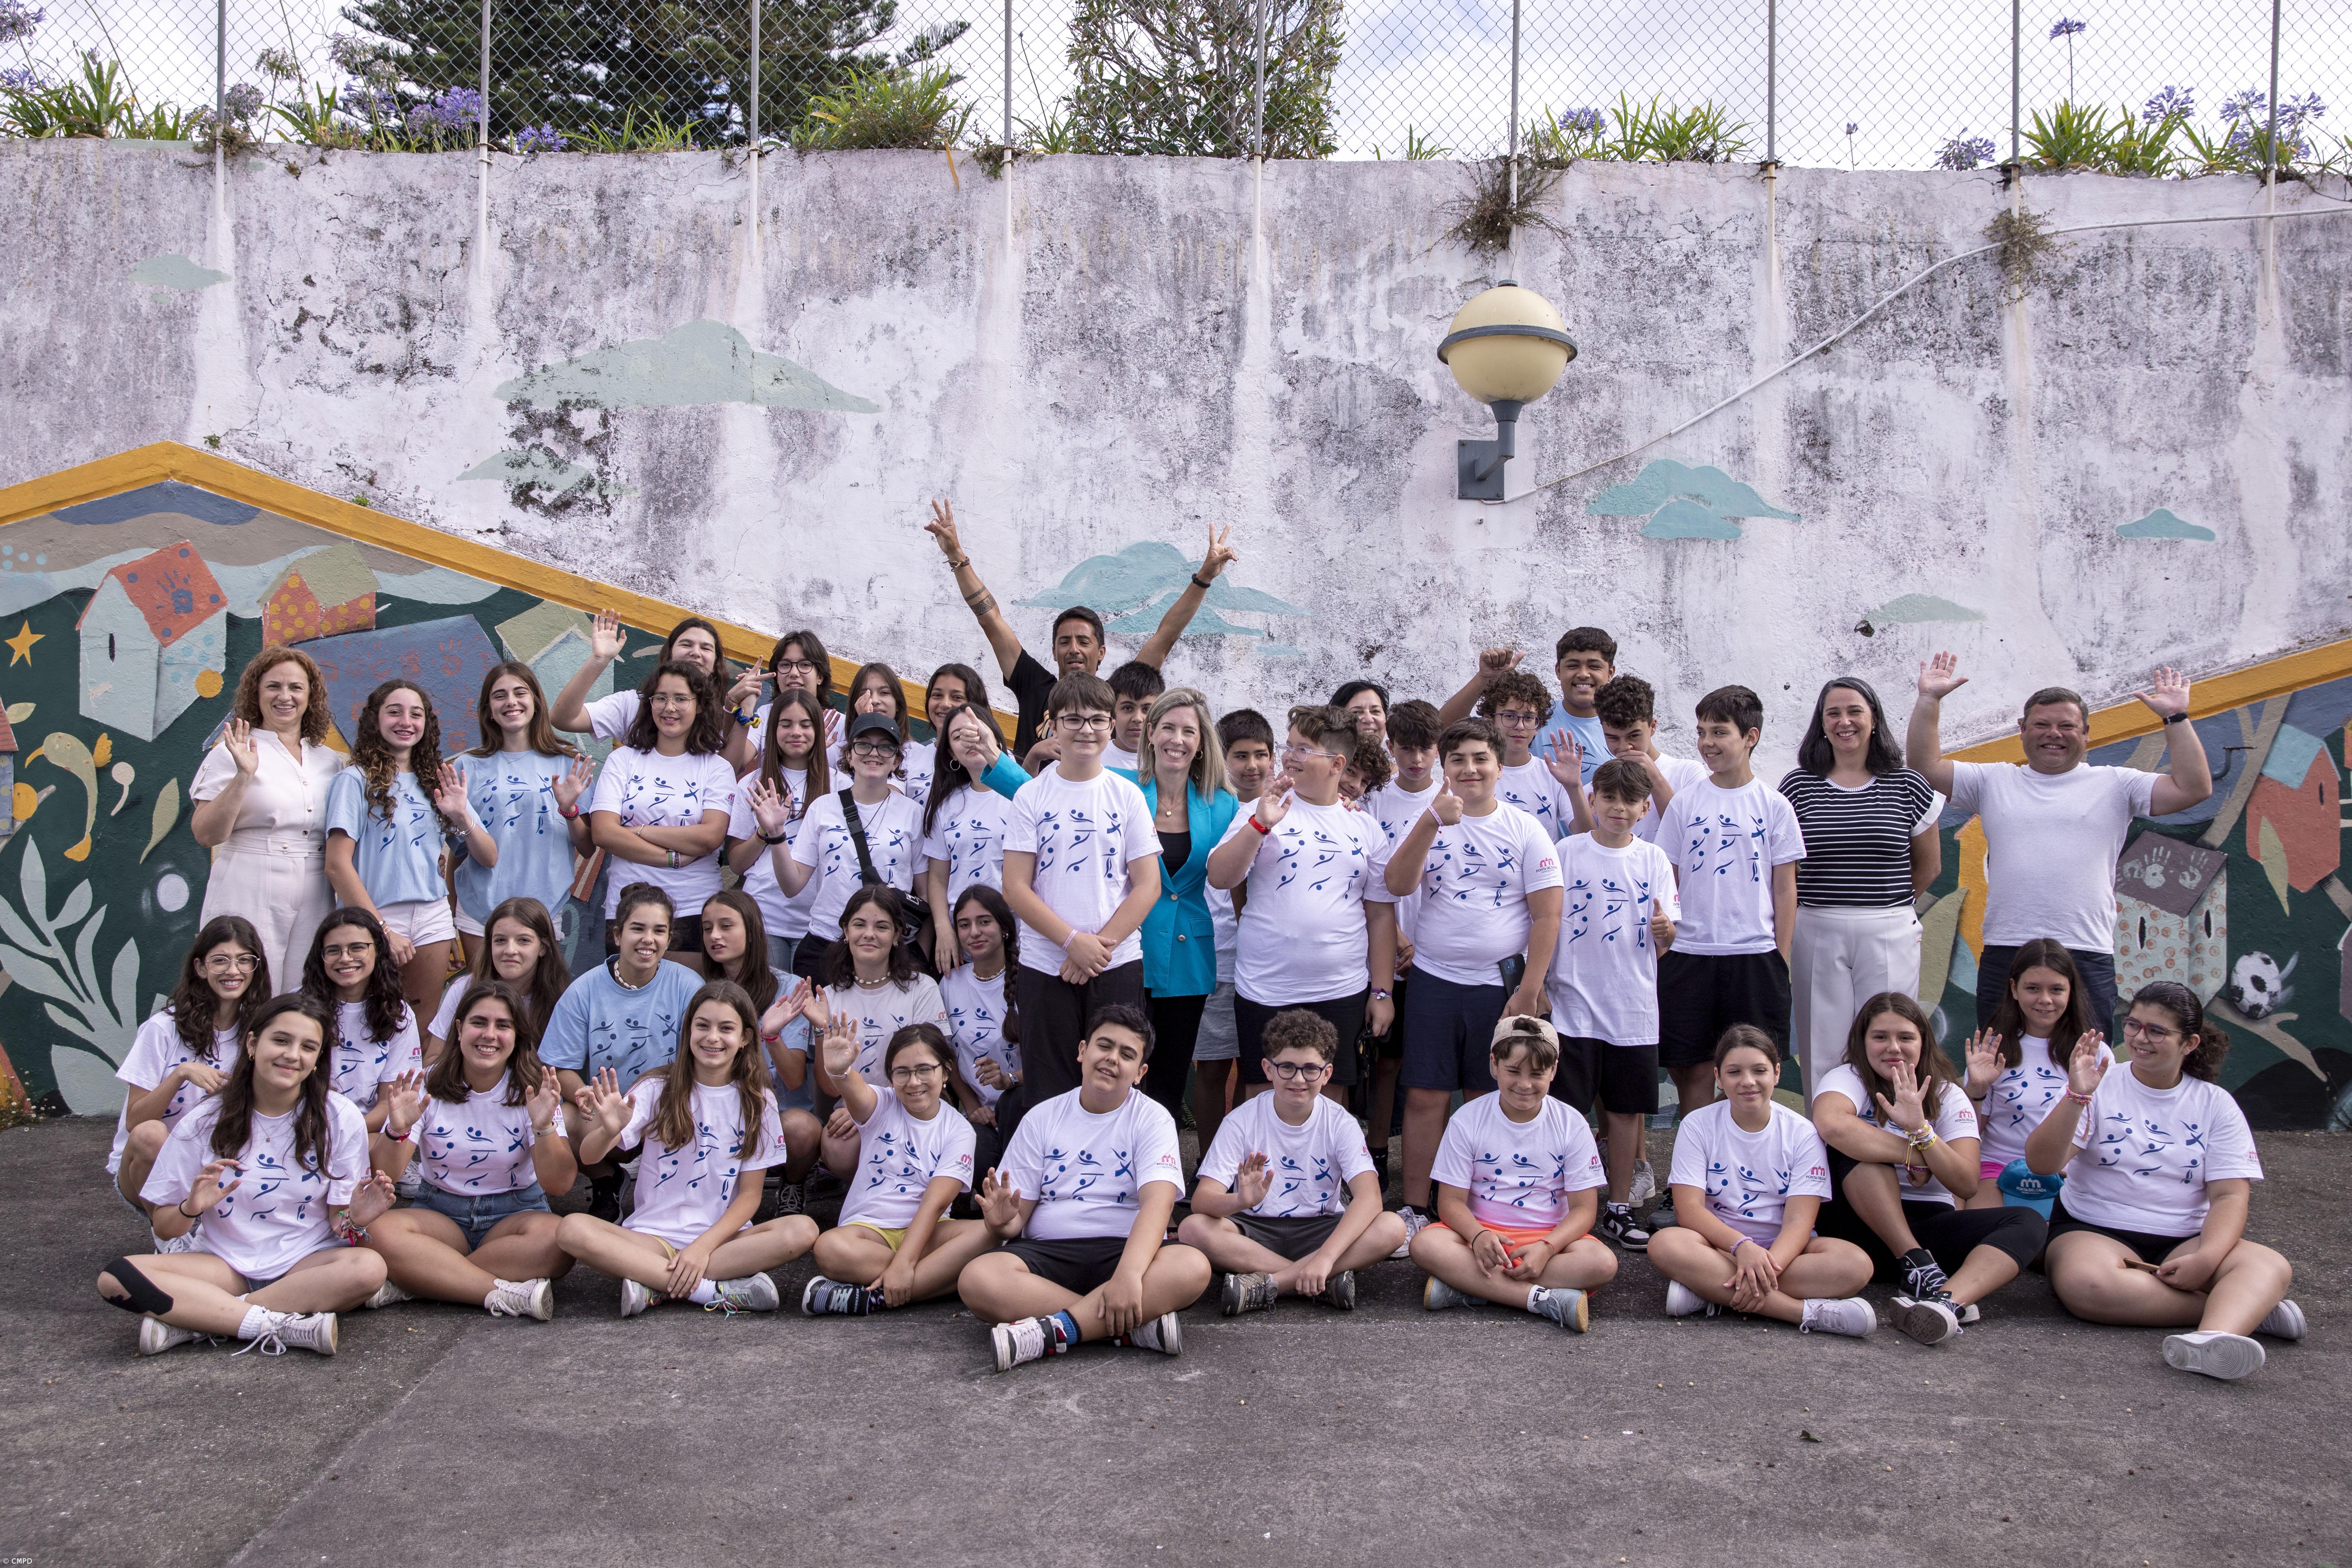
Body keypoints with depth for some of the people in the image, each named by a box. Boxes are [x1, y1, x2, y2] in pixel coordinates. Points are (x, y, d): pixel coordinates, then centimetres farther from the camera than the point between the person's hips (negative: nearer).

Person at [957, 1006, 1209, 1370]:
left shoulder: (1153, 1120, 3)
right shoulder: (1042, 1118, 11)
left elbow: (1158, 1201, -15)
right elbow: (1018, 1216, 7)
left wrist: (1129, 1274, -33)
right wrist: (1003, 1222, -20)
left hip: (1125, 1249, -1)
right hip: (1047, 1253, 2)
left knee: (1193, 1267, -33)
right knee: (976, 1279, -30)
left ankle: (1051, 1331, -31)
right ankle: (1139, 1322, -28)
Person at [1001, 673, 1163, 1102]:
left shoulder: (1128, 796, 4)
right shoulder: (1032, 797, 2)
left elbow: (1148, 886, 0)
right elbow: (1016, 889, -3)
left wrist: (1101, 945, -10)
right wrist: (1074, 941, -13)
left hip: (1117, 967, 0)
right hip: (1044, 966, 0)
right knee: (1048, 1091, 4)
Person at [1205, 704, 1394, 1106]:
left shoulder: (1366, 828, 8)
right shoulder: (1263, 812, 3)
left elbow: (1381, 913, 10)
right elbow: (1220, 877, -8)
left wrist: (1382, 991, 7)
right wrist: (1261, 823, -19)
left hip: (1341, 994, 1)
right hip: (1265, 993, -1)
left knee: (1331, 1098, 8)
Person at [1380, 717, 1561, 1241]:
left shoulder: (1524, 829, 1)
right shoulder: (1428, 823, 5)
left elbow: (1547, 915, -3)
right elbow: (1396, 885, -10)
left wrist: (1528, 992, -8)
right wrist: (1432, 821, -21)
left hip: (1500, 984, -1)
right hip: (1433, 981, 1)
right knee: (1424, 1098, 2)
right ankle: (1415, 1209, 11)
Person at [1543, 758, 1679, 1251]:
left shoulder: (1654, 860, 6)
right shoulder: (1568, 852, 0)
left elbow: (1666, 941, 5)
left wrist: (1665, 929, -17)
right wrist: (1539, 980, -4)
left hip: (1634, 1005, 2)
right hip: (1575, 1001, -2)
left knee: (1627, 1109, 9)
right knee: (1568, 1110, -1)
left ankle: (1619, 1209, 20)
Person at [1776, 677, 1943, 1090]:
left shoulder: (1908, 785, 4)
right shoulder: (1798, 785, 4)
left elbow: (1929, 865, 15)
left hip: (1890, 934, 0)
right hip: (1817, 932, 0)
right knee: (1823, 1048, 2)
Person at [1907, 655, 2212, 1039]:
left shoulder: (2115, 785, 10)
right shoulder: (1993, 781, 13)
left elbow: (2194, 788, 1)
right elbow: (1926, 766, 7)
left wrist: (2176, 718, -1)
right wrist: (1929, 700, 3)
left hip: (2087, 960, -1)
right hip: (2003, 956, 1)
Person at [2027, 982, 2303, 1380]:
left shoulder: (2217, 1105, 8)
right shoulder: (2100, 1086, 2)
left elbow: (2230, 1196, -1)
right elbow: (2042, 1165, -9)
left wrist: (2206, 1258, -21)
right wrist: (2077, 1097, -24)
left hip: (2183, 1241, 2)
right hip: (2095, 1231, -2)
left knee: (2272, 1268, -27)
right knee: (2086, 1285, -36)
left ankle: (2213, 1340, -56)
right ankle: (2245, 1309, -26)